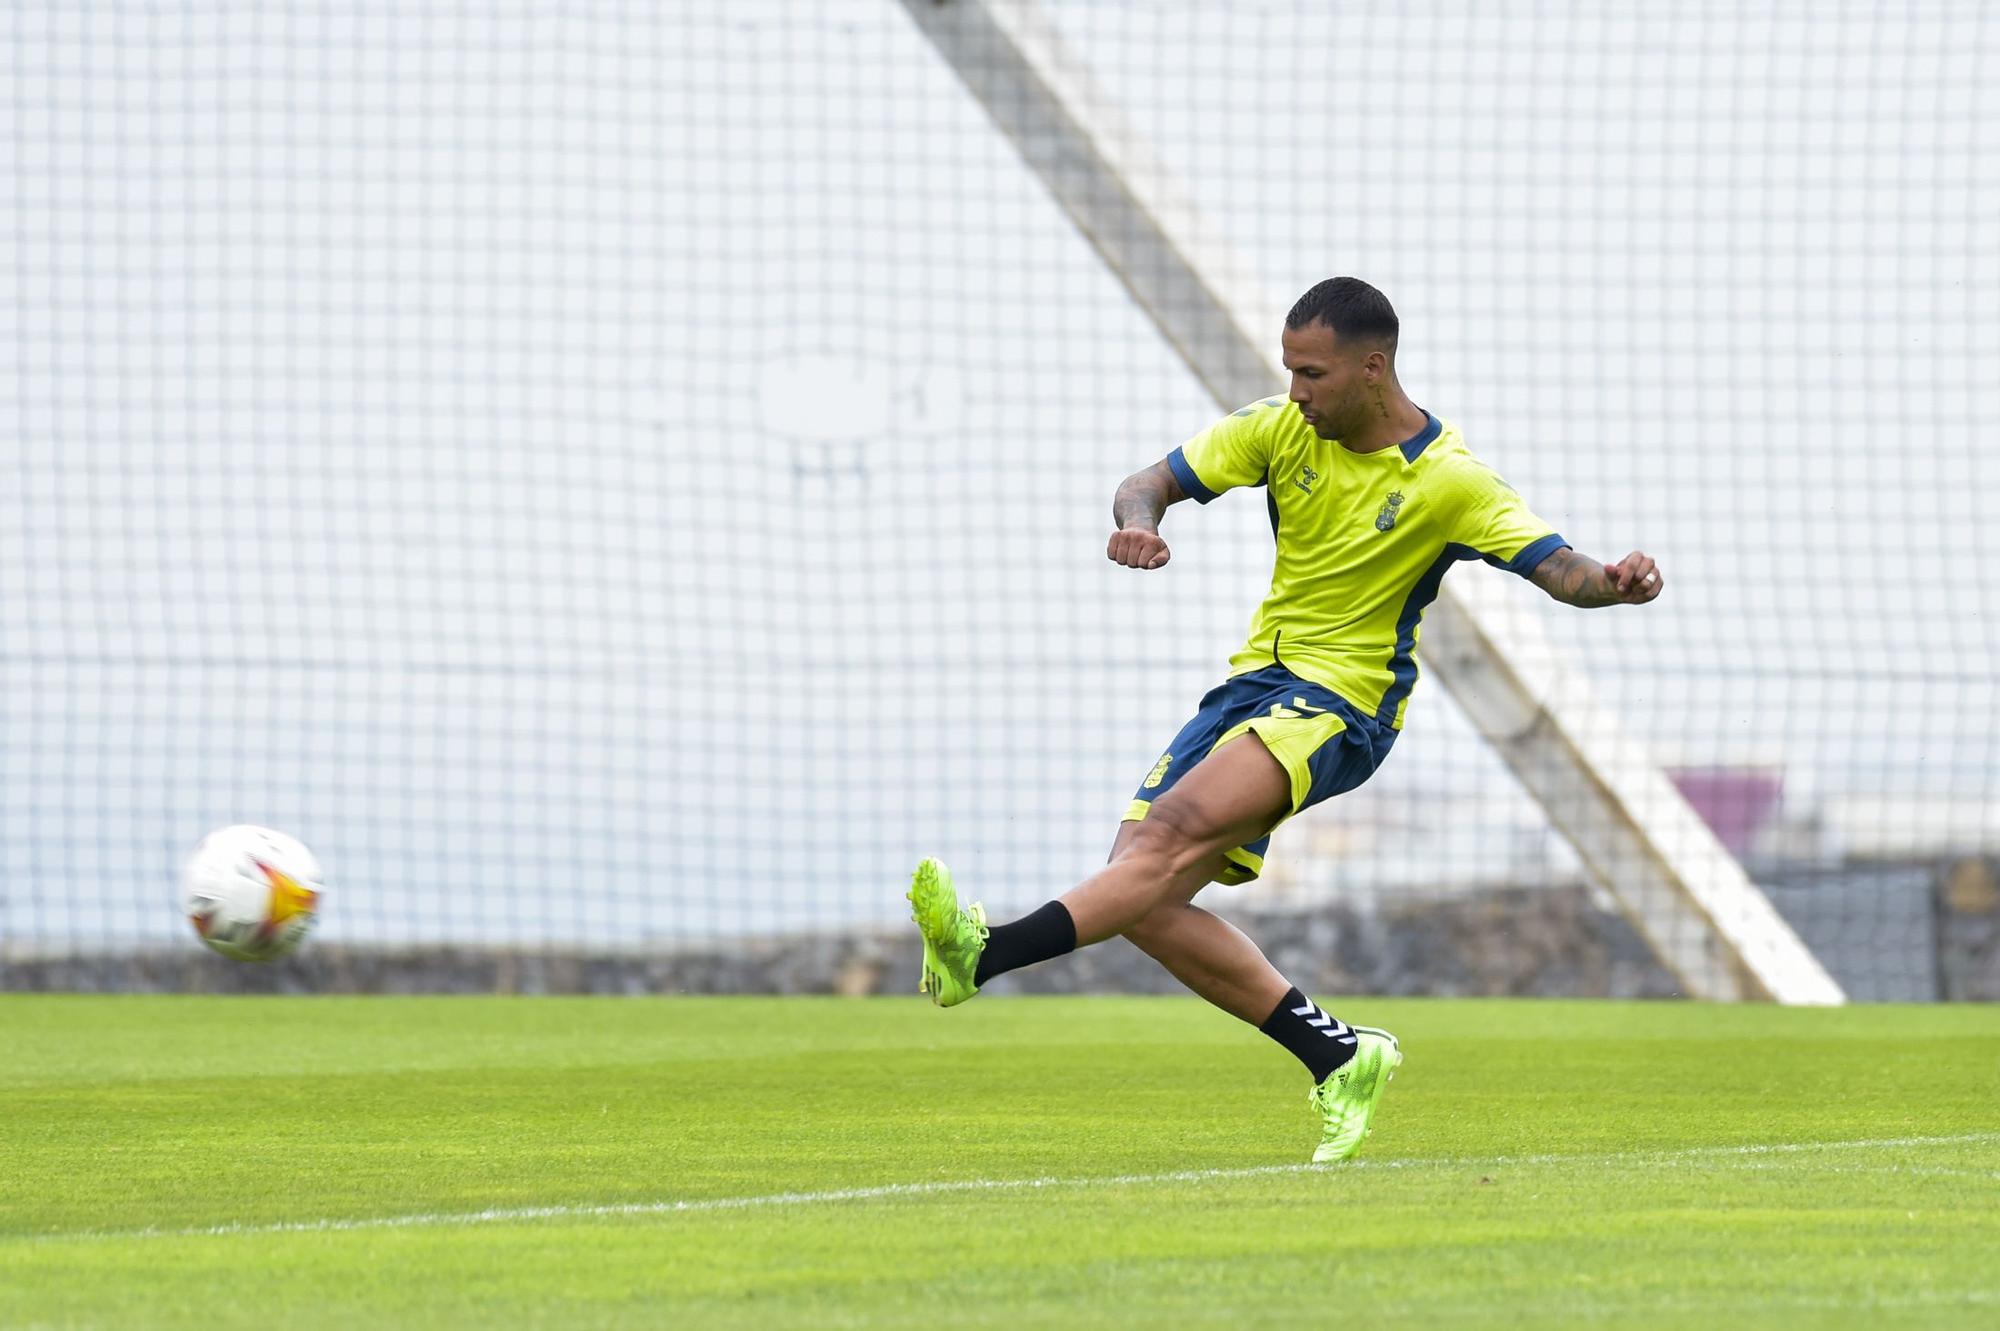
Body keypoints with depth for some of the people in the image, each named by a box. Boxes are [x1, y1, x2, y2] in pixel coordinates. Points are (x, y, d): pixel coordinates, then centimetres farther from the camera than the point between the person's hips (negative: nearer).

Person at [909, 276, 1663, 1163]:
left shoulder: (1450, 481, -8)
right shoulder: (1284, 431, 5)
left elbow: (1555, 566, -11)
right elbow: (1150, 482, 4)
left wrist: (1613, 583, -34)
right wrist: (1139, 520, -21)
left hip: (1341, 701, -7)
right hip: (1256, 681, 7)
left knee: (1179, 827, -30)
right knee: (1145, 902, -7)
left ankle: (984, 957, -46)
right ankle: (1340, 1057, 2)